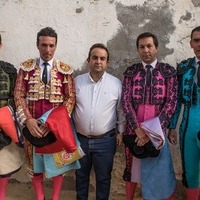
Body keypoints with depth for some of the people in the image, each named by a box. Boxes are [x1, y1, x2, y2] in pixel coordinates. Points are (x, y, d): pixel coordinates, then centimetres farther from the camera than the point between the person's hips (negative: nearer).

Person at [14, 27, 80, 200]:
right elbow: (19, 95, -3)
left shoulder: (65, 70, -3)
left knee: (57, 163, 12)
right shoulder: (26, 67, -1)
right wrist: (28, 119, -16)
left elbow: (70, 97, -6)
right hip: (33, 125, 1)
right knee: (35, 163, 15)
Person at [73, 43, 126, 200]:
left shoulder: (116, 83, -5)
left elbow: (121, 110, 2)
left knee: (103, 177, 13)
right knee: (81, 175, 20)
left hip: (105, 141, -1)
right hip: (80, 138, 2)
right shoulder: (77, 81, -1)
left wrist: (120, 131, 1)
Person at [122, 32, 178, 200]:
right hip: (134, 129, 2)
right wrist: (137, 129, -14)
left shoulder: (168, 71, -2)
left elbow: (171, 103, -8)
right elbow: (126, 101, -4)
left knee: (158, 169, 7)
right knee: (132, 167, 15)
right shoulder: (131, 72, 3)